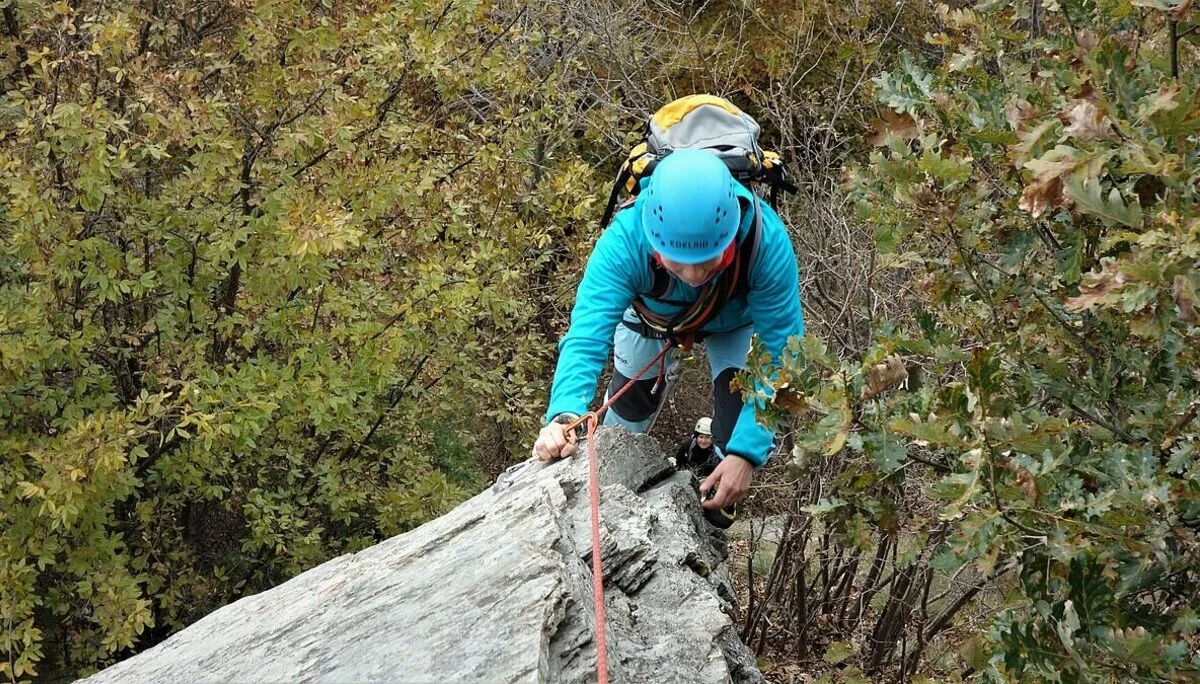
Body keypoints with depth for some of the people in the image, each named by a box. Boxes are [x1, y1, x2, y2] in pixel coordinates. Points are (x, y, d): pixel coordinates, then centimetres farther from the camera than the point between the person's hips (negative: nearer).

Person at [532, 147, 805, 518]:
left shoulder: (767, 241, -46)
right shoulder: (624, 240, -46)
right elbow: (586, 337, -51)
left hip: (735, 319, 0)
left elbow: (780, 355, -40)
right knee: (630, 402, 13)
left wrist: (746, 453, -50)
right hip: (651, 314, 1)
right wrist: (564, 415, -71)